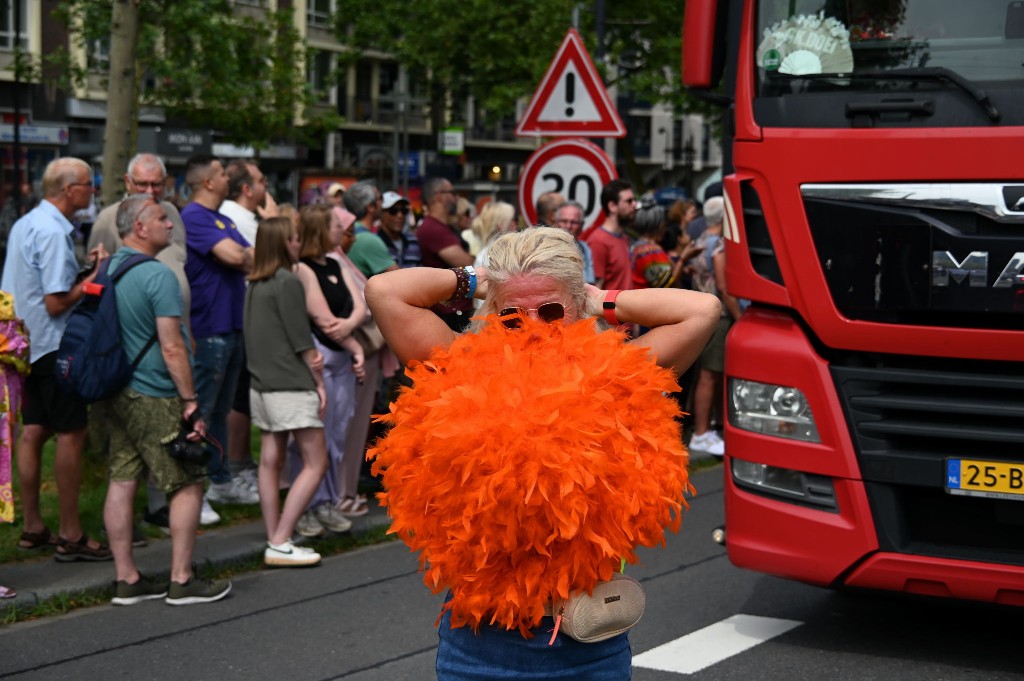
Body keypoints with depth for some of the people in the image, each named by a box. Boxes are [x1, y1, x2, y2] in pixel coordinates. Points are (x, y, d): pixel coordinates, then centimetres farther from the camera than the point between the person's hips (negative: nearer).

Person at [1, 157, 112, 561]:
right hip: (56, 345, -10)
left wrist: (80, 267, 10)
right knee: (71, 434, -4)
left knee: (33, 431, 12)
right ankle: (71, 536, -1)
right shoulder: (53, 232, -18)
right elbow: (57, 303, -21)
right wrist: (93, 277, -10)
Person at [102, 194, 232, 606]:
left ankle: (126, 580, 14)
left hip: (119, 396, 8)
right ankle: (181, 581, 5)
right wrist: (191, 402, -14)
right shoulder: (157, 275, -16)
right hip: (156, 399, -8)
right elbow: (172, 347, -19)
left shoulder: (108, 269, 10)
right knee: (187, 484, 1)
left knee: (122, 483, 8)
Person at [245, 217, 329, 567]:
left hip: (262, 384, 9)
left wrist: (311, 357, 7)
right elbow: (301, 339, -13)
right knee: (315, 463, -3)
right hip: (291, 386, -9)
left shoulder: (255, 285, 12)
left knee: (270, 462, 10)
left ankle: (275, 541, 13)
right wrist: (319, 380, -3)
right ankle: (280, 543, -7)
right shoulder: (288, 282, -13)